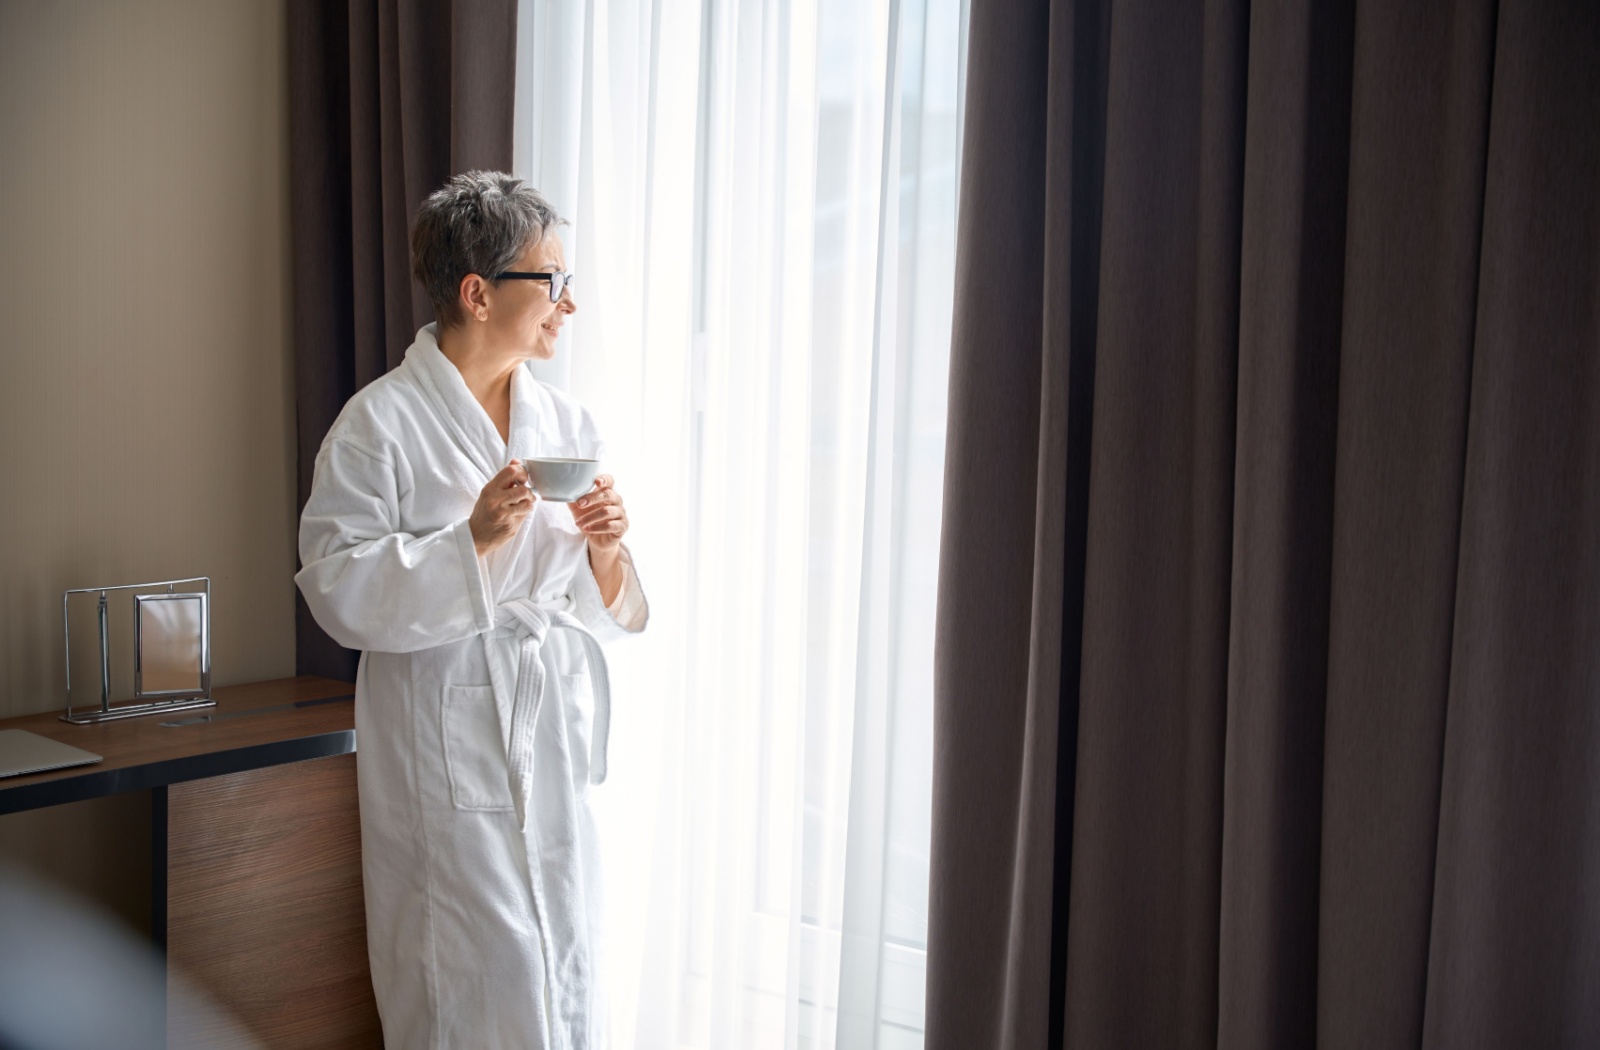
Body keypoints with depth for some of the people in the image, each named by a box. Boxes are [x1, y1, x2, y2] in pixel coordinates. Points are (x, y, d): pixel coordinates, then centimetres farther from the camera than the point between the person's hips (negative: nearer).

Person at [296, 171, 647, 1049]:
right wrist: (473, 539, -21)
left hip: (558, 746, 6)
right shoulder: (381, 423, -8)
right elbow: (338, 591, -12)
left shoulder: (566, 423, 10)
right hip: (450, 756, -5)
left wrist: (605, 553, -8)